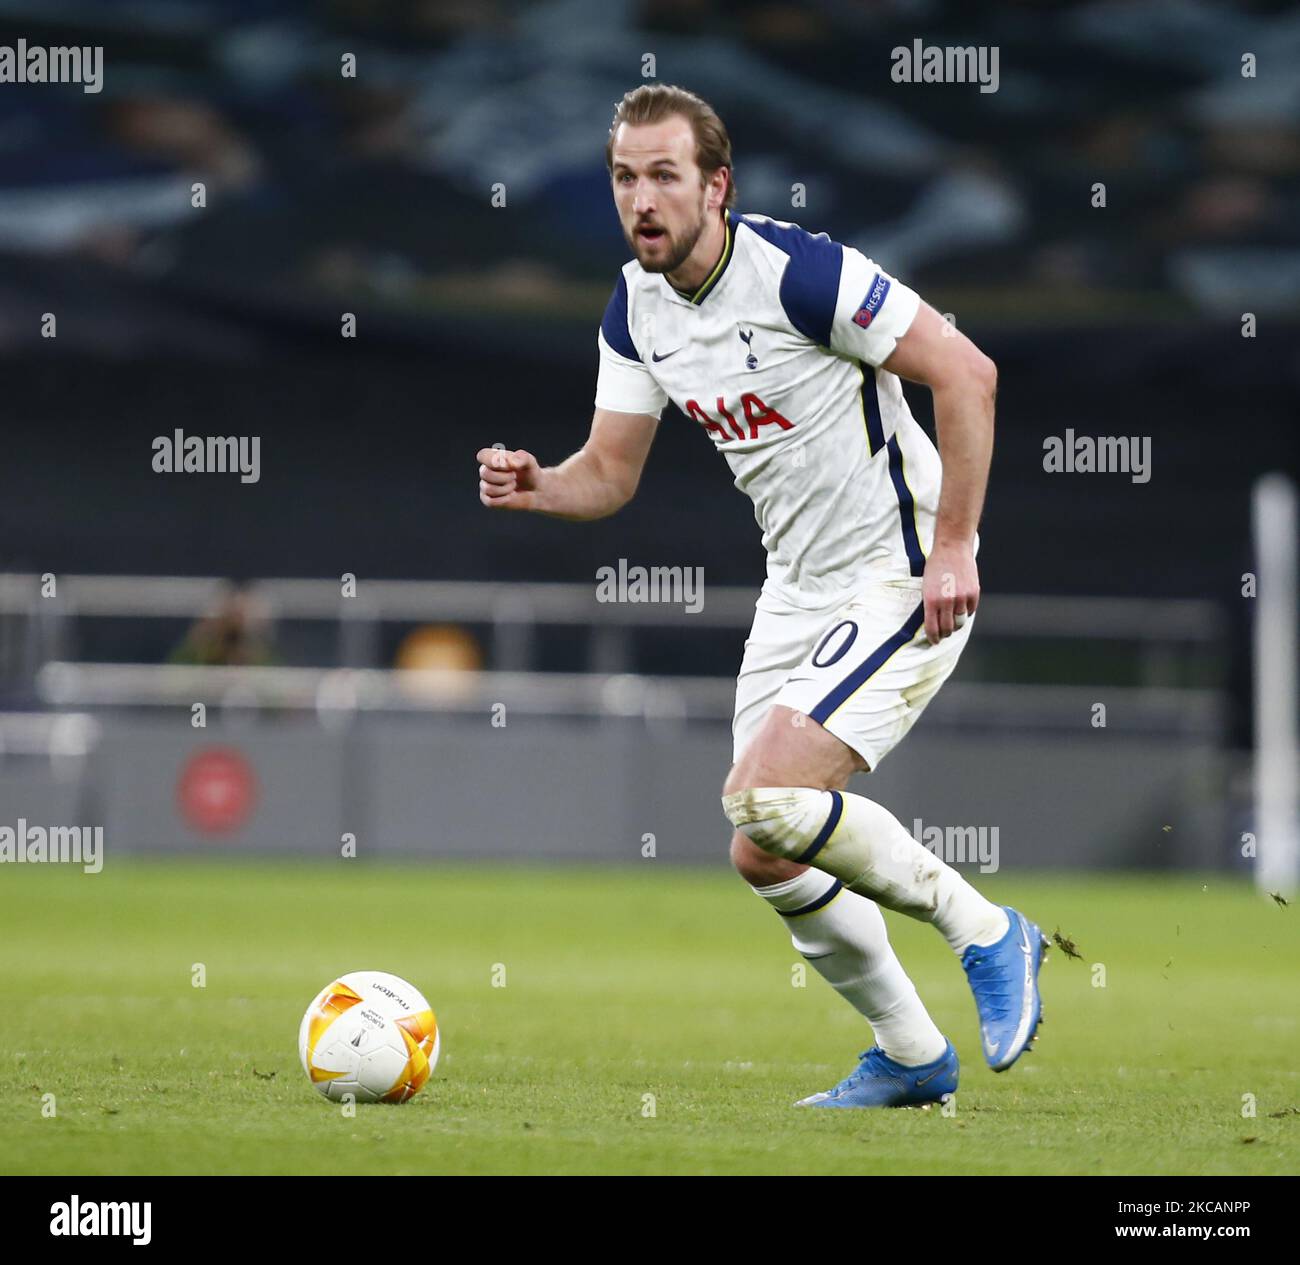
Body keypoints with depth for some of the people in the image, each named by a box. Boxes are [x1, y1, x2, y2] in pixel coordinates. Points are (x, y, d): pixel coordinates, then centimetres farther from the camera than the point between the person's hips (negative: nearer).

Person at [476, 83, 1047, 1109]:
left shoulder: (796, 270, -22)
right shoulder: (637, 309, 2)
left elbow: (966, 373, -21)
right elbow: (610, 475, 8)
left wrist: (952, 546, -22)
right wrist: (535, 487, -14)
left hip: (902, 579, -8)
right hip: (798, 591, 8)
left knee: (764, 800, -24)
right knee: (767, 858, 7)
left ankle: (985, 934, -6)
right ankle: (912, 1056, 26)